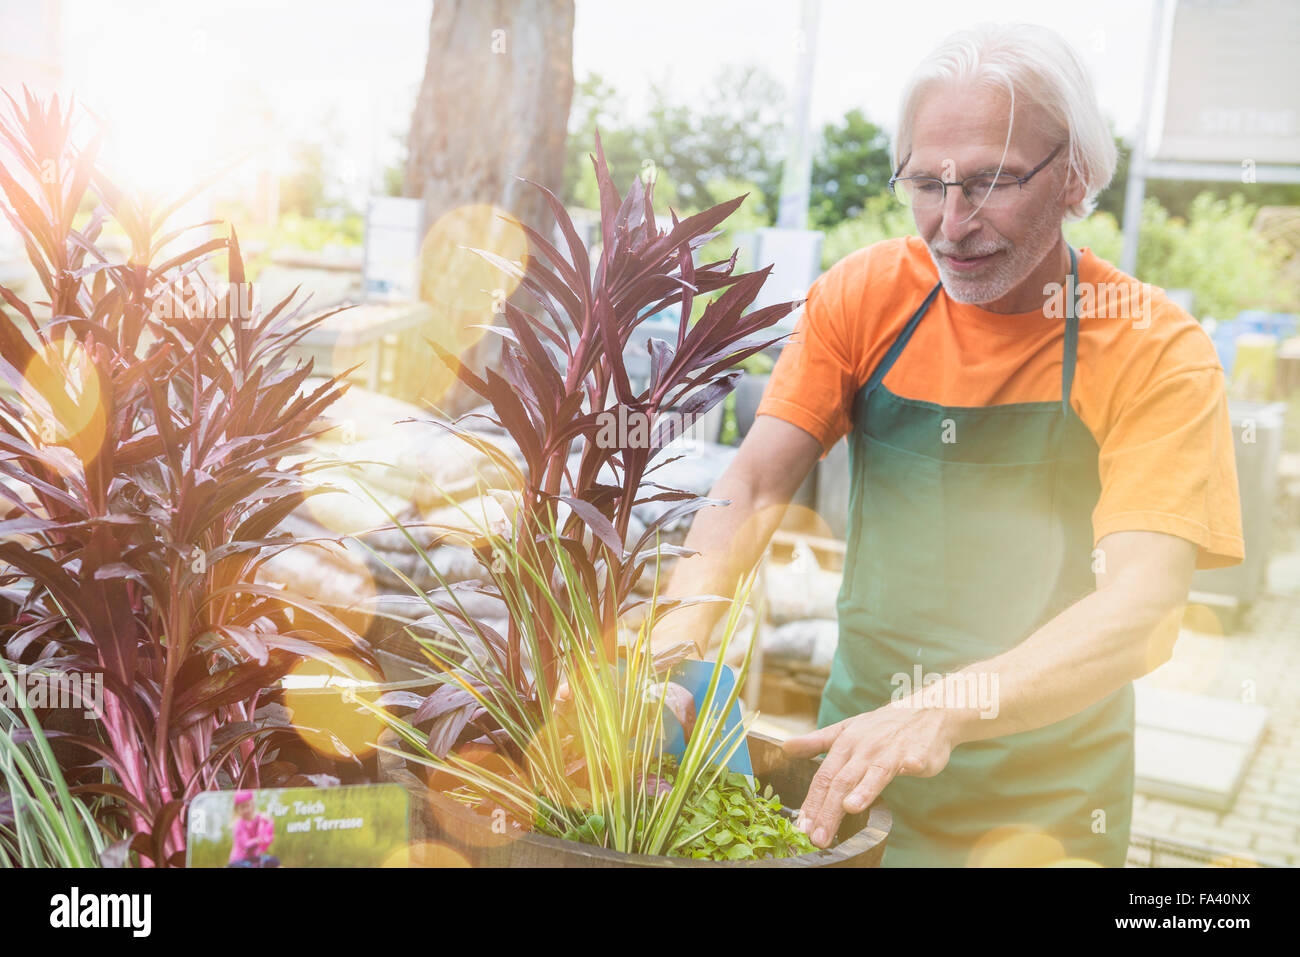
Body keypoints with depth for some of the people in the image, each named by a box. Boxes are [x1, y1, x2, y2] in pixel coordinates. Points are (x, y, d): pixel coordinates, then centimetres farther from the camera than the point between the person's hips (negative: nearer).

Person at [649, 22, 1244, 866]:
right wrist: (680, 632, -29)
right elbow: (753, 486, -11)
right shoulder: (866, 294, -6)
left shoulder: (1155, 350, -15)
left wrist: (948, 706, -42)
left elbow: (1141, 610, -26)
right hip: (854, 744, 3)